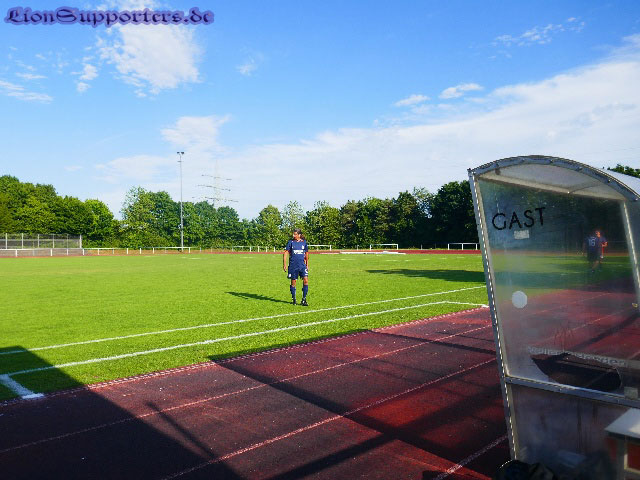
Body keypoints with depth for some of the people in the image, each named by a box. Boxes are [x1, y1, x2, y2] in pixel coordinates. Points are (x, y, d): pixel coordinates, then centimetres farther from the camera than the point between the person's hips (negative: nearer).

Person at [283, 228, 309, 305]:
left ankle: (304, 300, -2)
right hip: (293, 265, -1)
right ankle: (293, 299, 21)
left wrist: (307, 264, 19)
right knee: (293, 282, 5)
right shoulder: (290, 242, 0)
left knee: (306, 280, -11)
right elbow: (285, 253, 1)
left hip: (302, 265, 1)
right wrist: (284, 264, -5)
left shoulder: (304, 242, 6)